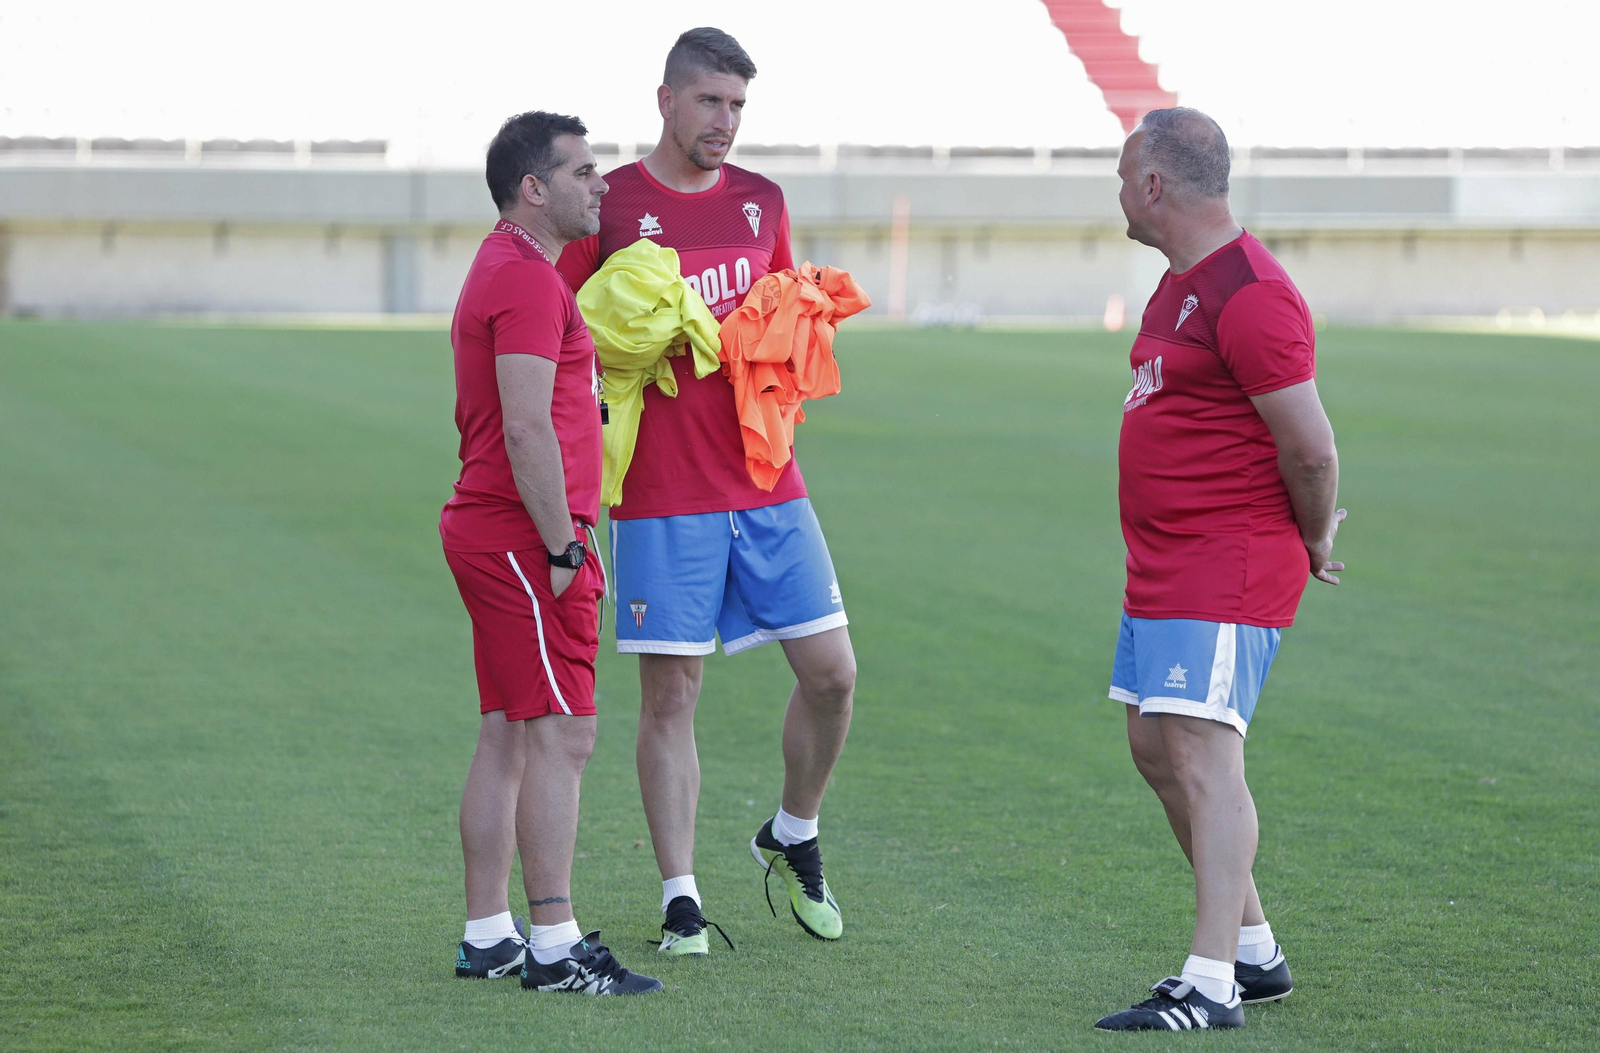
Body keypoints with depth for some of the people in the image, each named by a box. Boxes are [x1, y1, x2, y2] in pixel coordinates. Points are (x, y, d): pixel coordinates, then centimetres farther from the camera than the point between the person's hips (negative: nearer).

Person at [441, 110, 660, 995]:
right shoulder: (528, 277, -15)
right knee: (561, 736, -11)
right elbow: (528, 432, -21)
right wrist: (563, 548, -19)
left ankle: (487, 937, 14)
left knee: (507, 737, 11)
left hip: (487, 528, 11)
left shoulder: (503, 269, 19)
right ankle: (554, 947, -11)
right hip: (523, 534, -11)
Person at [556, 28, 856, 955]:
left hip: (768, 486, 4)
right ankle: (681, 901, 7)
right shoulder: (610, 205, -2)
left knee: (832, 674, 2)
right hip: (662, 495, -4)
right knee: (671, 694, -1)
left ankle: (793, 838, 26)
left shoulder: (761, 202, 11)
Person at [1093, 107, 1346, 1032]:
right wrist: (1306, 534, 16)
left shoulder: (1249, 296, -19)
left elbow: (1312, 447, -21)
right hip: (1164, 569, 11)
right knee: (1157, 748, 15)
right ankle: (1255, 950, 24)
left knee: (1202, 755, -16)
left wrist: (1316, 542, -5)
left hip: (1227, 574, -11)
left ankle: (1213, 985, -18)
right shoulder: (1184, 283, 15)